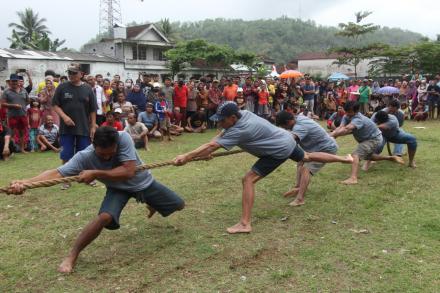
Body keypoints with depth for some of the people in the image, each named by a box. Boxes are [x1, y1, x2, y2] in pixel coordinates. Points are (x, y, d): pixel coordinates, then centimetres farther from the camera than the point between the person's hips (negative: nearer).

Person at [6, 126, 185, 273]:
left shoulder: (123, 138, -36)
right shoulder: (84, 157, -32)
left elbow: (129, 172, -41)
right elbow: (57, 173, -40)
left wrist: (95, 173, -44)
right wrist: (24, 182, -54)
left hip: (142, 182, 2)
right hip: (118, 188, -2)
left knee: (179, 205, 14)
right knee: (105, 217, -33)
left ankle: (152, 205, 50)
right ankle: (72, 256, -14)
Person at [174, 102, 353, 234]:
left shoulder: (240, 130, -31)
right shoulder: (243, 114, -8)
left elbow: (213, 146, -31)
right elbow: (219, 136, -2)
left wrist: (187, 157, -28)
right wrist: (205, 152, -13)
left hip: (280, 150, -10)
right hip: (287, 140, 10)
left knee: (248, 180, -15)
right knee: (308, 157, 34)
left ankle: (245, 224, -16)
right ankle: (344, 159, 53)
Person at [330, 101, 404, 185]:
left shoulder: (358, 119, -36)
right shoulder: (347, 117, -12)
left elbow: (347, 129, -54)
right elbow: (340, 127, -27)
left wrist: (333, 135, -62)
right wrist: (331, 134, -45)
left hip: (374, 139, -10)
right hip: (366, 139, 10)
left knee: (355, 155, -30)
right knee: (367, 156, 33)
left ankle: (353, 178, -47)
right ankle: (392, 158, 48)